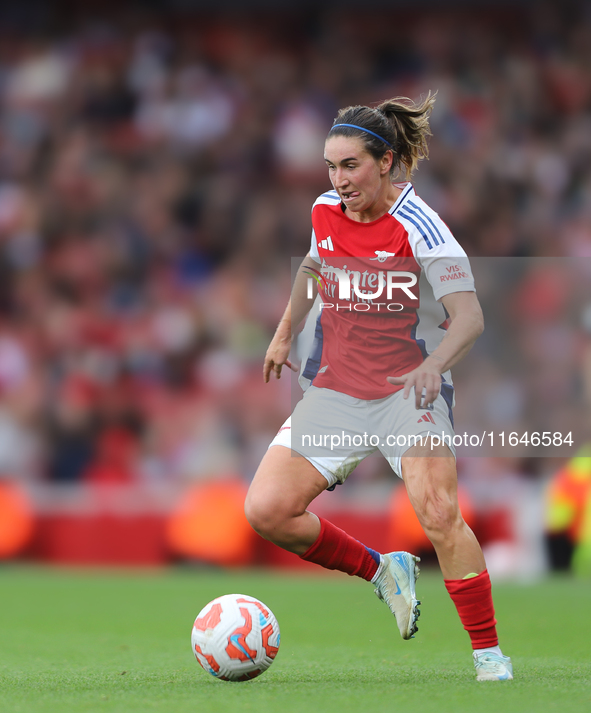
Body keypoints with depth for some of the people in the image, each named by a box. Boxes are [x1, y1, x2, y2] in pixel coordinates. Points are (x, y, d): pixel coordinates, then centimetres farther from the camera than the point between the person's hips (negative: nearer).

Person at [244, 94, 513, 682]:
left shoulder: (419, 227, -16)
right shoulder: (325, 213, 3)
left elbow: (469, 315, -26)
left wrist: (433, 366, -43)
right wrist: (283, 334, 29)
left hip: (408, 391, -5)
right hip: (333, 391, 6)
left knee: (438, 515, -26)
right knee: (266, 511, -10)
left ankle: (489, 653, -11)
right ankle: (381, 571, 14)